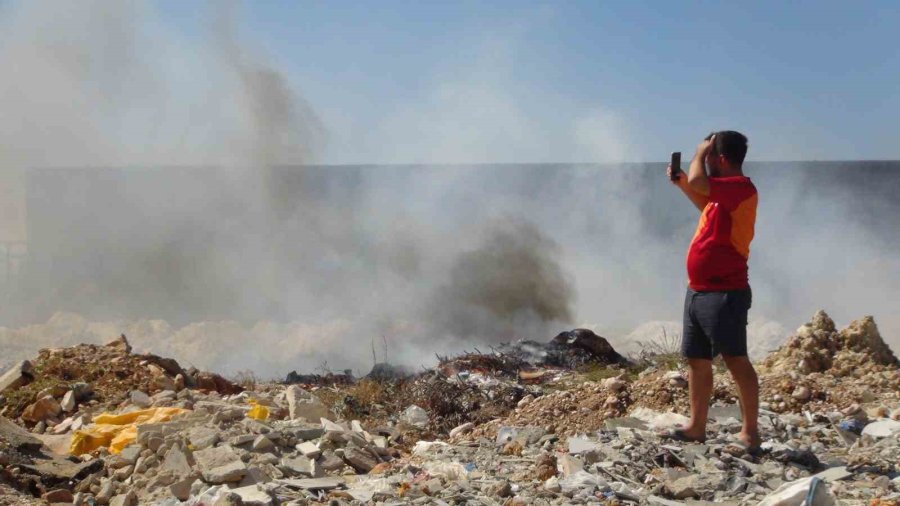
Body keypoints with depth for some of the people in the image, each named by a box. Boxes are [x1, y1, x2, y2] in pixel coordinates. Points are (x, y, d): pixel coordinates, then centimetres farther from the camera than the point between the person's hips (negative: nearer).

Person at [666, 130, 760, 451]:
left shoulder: (741, 187, -15)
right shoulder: (724, 192, 15)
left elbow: (698, 181, -29)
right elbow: (707, 206, 37)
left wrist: (700, 152, -9)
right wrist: (680, 184, 24)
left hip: (724, 293, -10)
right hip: (699, 291, 10)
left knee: (736, 361, -6)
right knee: (697, 360, 12)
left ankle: (750, 432, -1)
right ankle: (697, 427, 19)